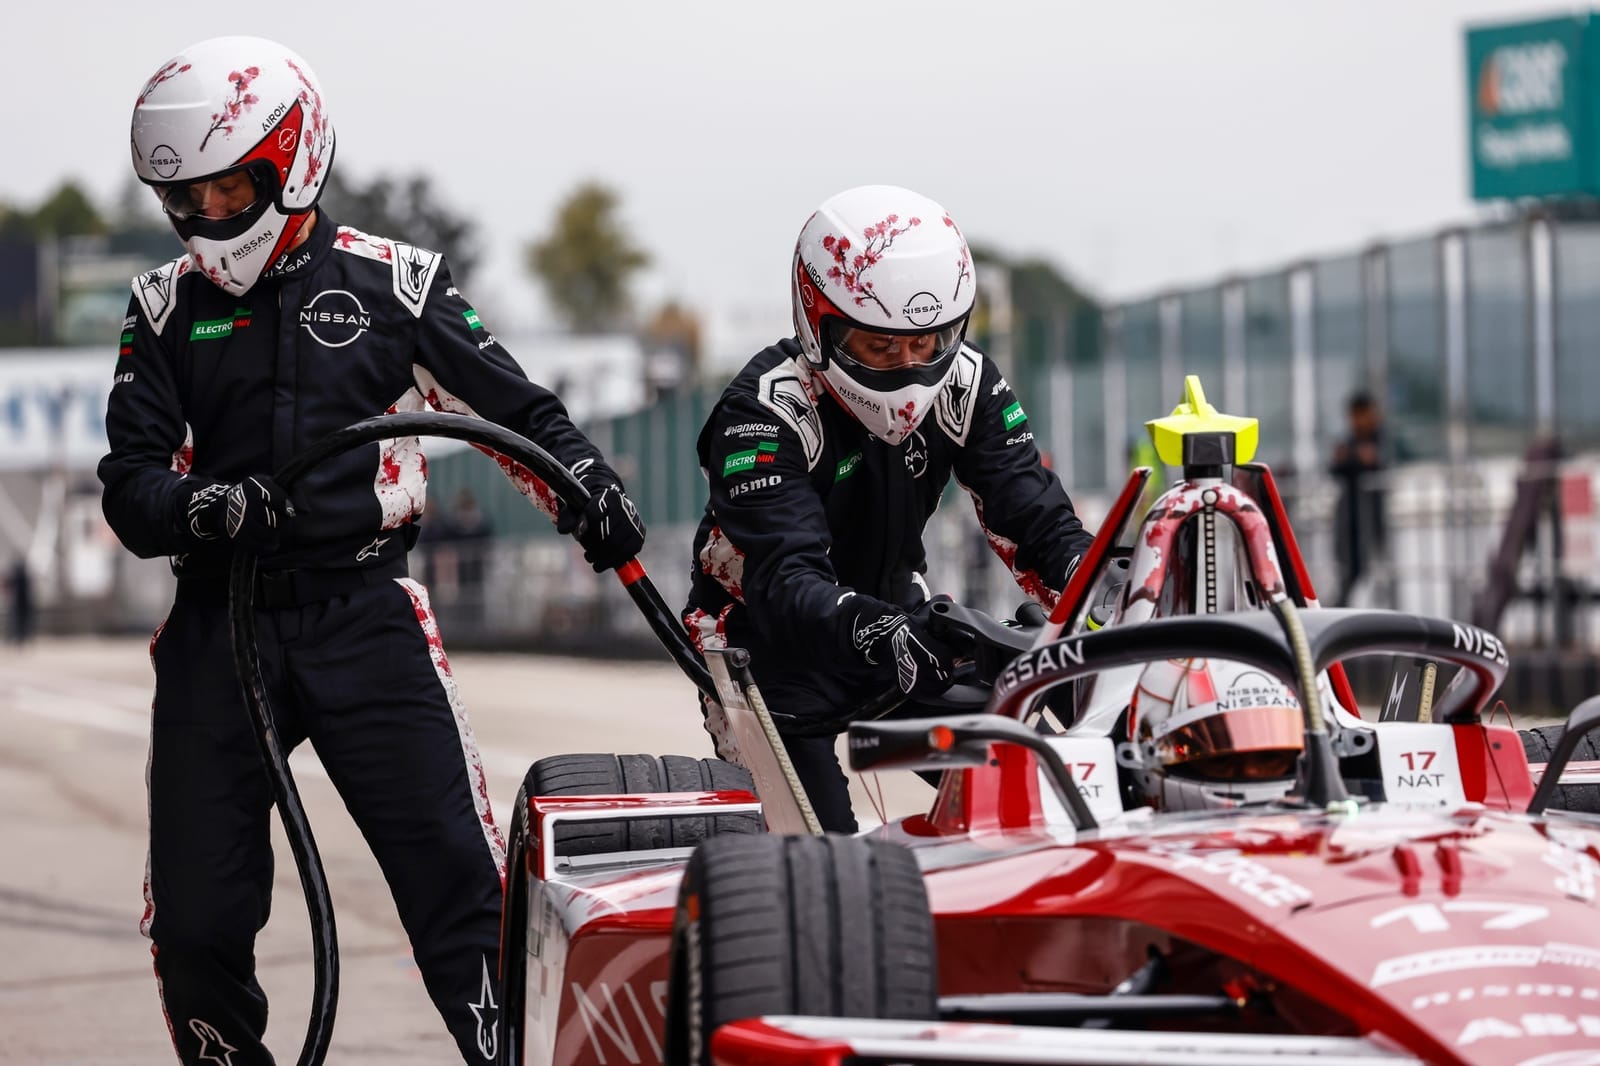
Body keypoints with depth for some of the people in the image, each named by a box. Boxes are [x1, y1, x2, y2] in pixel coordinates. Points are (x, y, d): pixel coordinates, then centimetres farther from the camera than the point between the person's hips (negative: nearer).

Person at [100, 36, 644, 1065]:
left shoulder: (395, 283, 3)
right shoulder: (166, 308, 7)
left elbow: (514, 403, 7)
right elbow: (130, 482, 2)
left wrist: (583, 482, -12)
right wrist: (200, 507, -20)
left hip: (364, 618, -2)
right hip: (221, 624, 2)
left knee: (456, 881, -9)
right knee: (196, 921, 3)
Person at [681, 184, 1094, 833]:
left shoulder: (964, 385, -10)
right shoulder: (765, 412, -26)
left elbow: (1031, 512, -16)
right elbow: (784, 578, -38)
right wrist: (881, 634, -57)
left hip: (895, 614, 5)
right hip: (773, 647, -5)